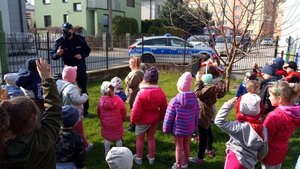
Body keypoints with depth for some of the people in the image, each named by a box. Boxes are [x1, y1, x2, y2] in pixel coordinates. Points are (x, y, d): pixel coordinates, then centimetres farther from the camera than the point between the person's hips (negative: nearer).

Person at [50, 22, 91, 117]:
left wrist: (82, 55, -17)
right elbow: (52, 55, -9)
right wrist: (57, 54, -33)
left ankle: (85, 110, 24)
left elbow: (87, 50, 4)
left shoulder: (80, 39, -5)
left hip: (81, 69, 1)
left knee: (83, 90, 10)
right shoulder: (59, 42, -9)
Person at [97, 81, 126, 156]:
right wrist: (122, 119, 11)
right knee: (118, 138, 15)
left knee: (107, 138, 18)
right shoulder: (118, 99, -15)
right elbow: (123, 111, -7)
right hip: (117, 123, -1)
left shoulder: (101, 100, -11)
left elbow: (98, 111, 2)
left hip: (105, 123, 1)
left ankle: (107, 153, 31)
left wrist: (101, 119, 20)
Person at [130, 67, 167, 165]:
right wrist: (160, 118, 14)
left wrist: (133, 120, -2)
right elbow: (164, 108, -3)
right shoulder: (161, 92, -13)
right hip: (154, 120, 4)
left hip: (142, 121, -4)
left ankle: (138, 158, 32)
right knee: (151, 138, 20)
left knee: (139, 139, 17)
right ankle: (151, 158, 35)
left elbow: (136, 110, -20)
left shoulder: (141, 93, -26)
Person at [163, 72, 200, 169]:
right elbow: (196, 115, 3)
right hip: (190, 128, 5)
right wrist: (194, 127, 19)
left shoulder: (175, 101, -22)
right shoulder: (194, 99, -7)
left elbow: (169, 117, -15)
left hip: (178, 129, -4)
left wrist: (166, 129, 0)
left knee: (179, 148, 11)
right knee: (186, 146, 21)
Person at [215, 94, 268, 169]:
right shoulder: (263, 129, -8)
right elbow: (263, 150, 4)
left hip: (235, 162, -5)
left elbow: (219, 121, -28)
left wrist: (228, 105, -23)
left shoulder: (240, 127, -25)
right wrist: (258, 157, 26)